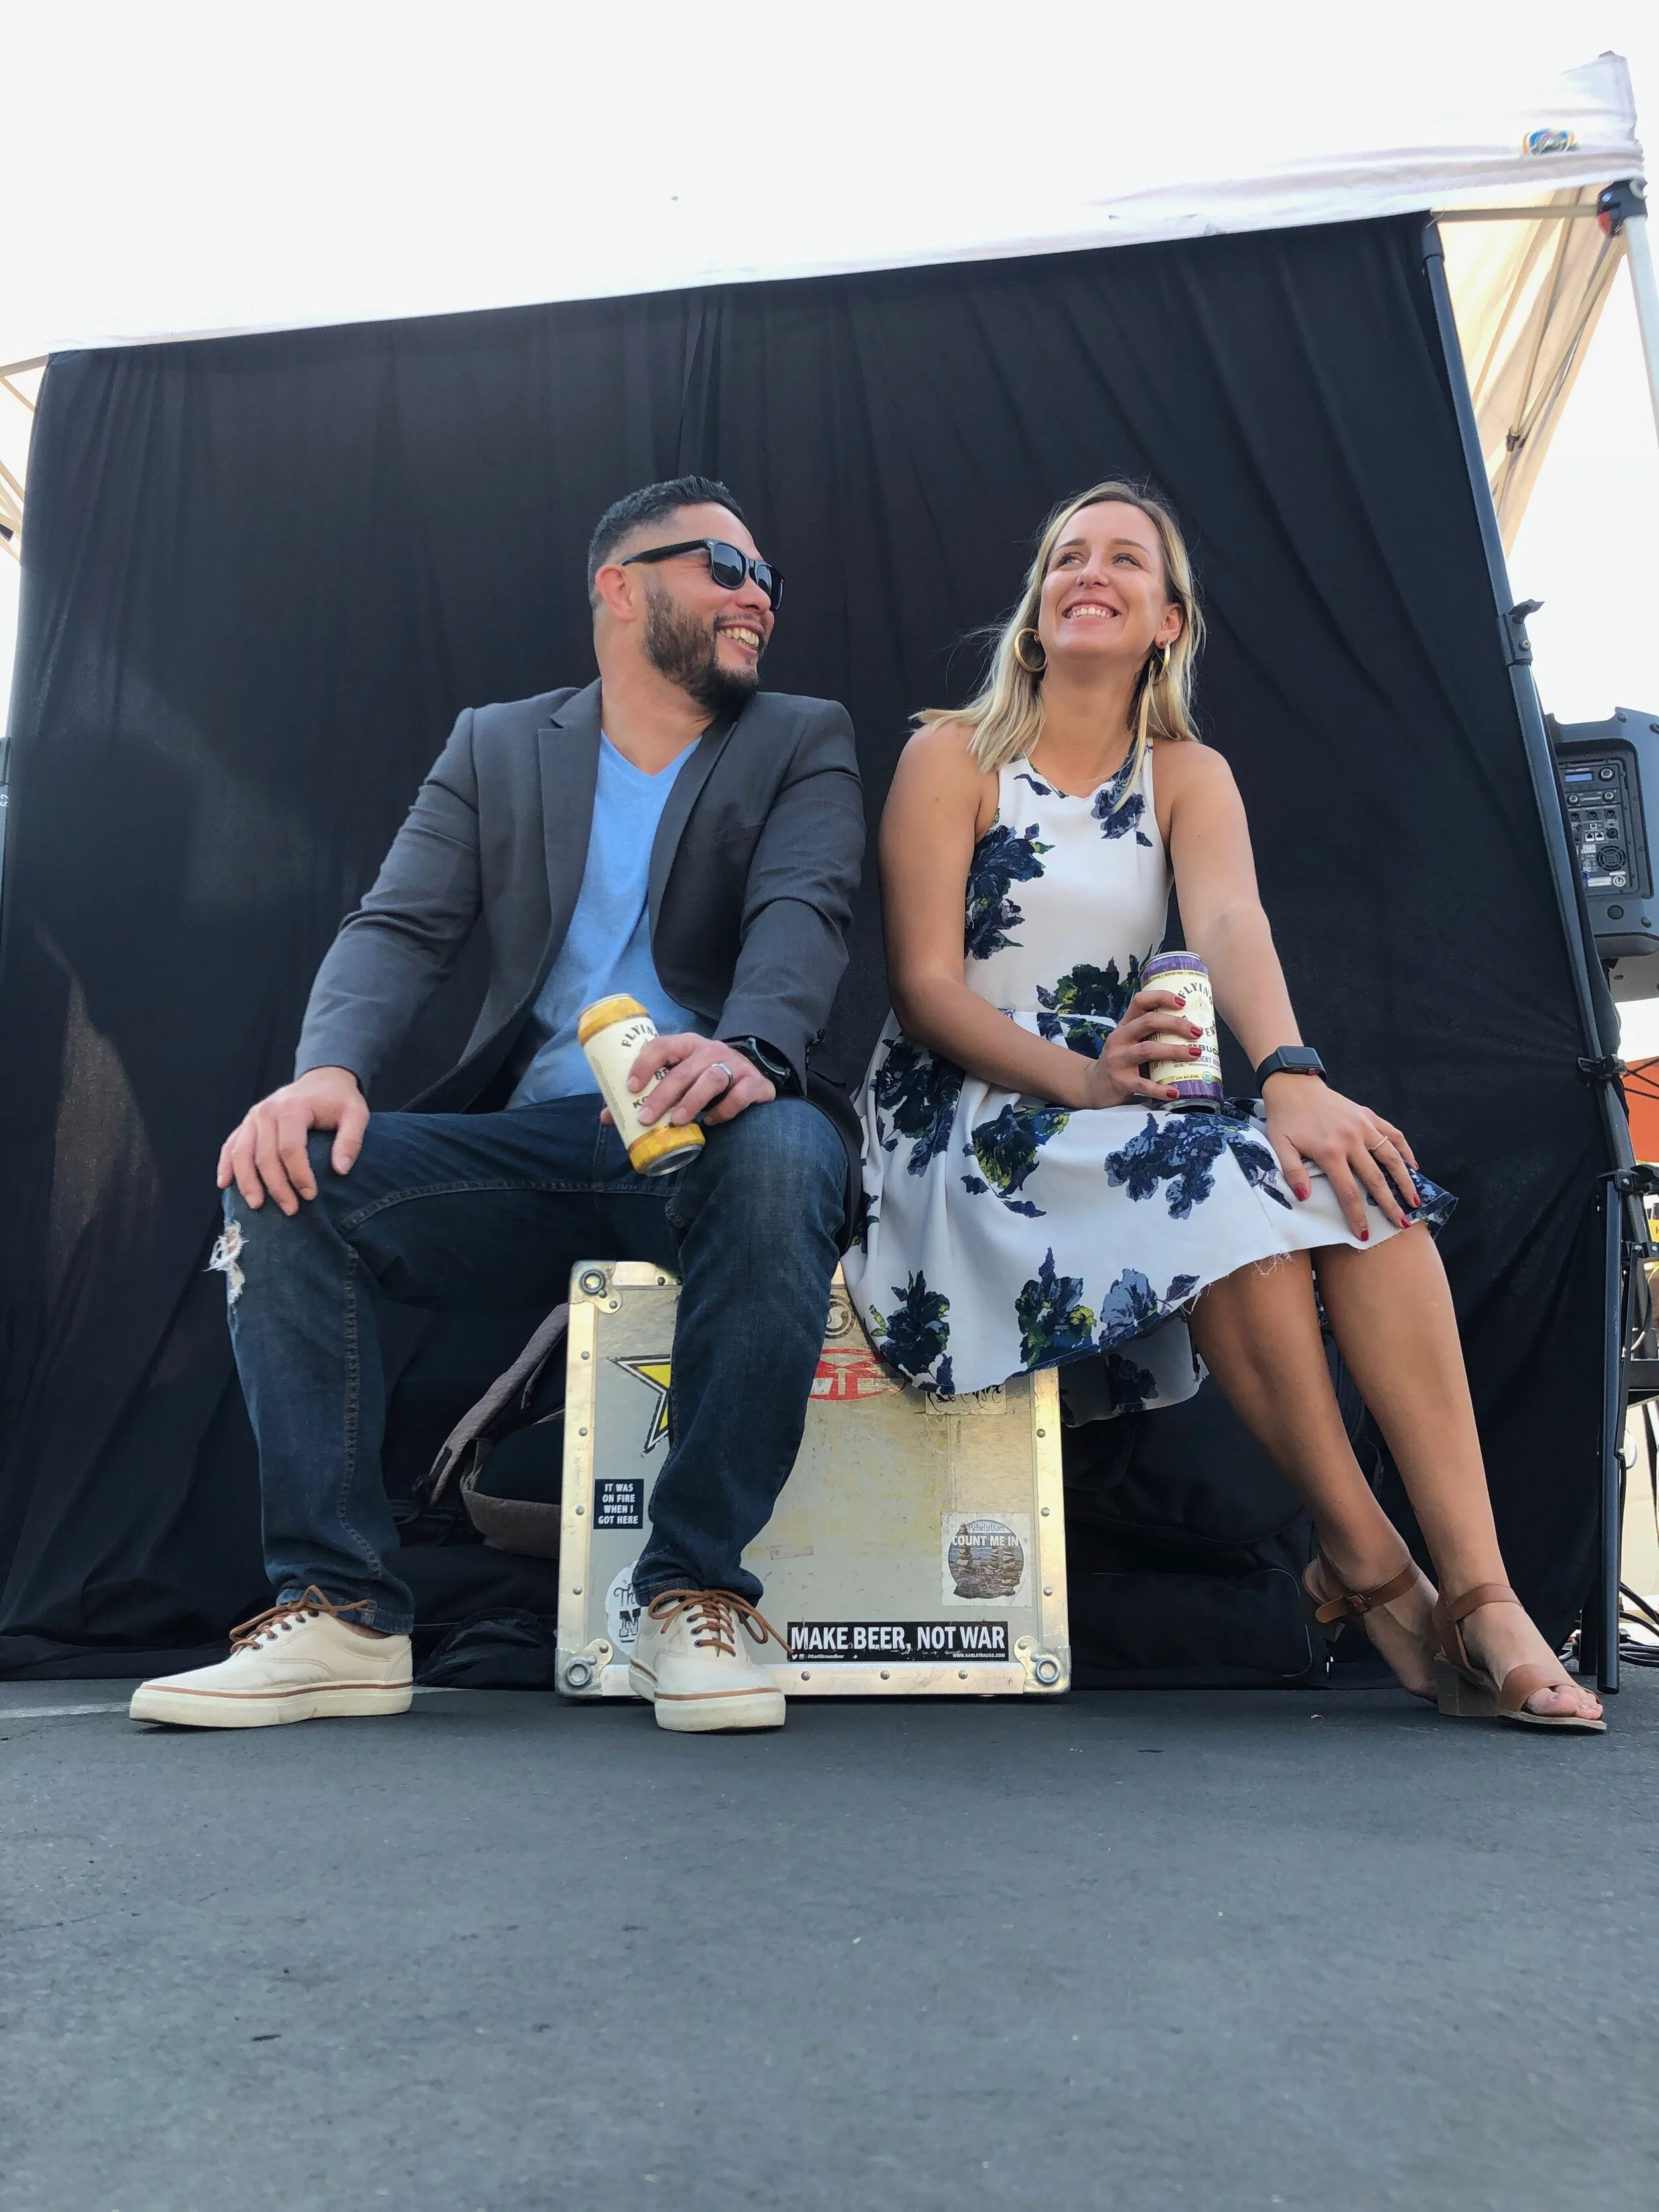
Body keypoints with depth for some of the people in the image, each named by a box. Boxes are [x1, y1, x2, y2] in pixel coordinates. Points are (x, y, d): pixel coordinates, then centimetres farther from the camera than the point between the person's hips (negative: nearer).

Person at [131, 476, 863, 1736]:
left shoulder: (804, 744, 13)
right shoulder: (496, 748, 18)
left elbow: (803, 913, -7)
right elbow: (400, 927, 5)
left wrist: (748, 1047, -31)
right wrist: (329, 1068, -18)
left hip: (711, 1134, -2)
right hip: (531, 1146, 3)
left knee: (786, 1153, -36)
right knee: (291, 1180, -21)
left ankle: (698, 1596, -22)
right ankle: (339, 1612, -12)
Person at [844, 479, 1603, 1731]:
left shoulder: (1188, 776, 12)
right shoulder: (954, 755, 2)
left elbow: (1233, 925, -10)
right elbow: (923, 984, -9)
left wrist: (1293, 1076, -32)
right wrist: (1082, 1080, -26)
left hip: (1130, 1107, 4)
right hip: (969, 1117, -4)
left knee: (1350, 1165, -26)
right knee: (1222, 1181, -32)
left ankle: (1479, 1591, -27)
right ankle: (1370, 1566, -19)